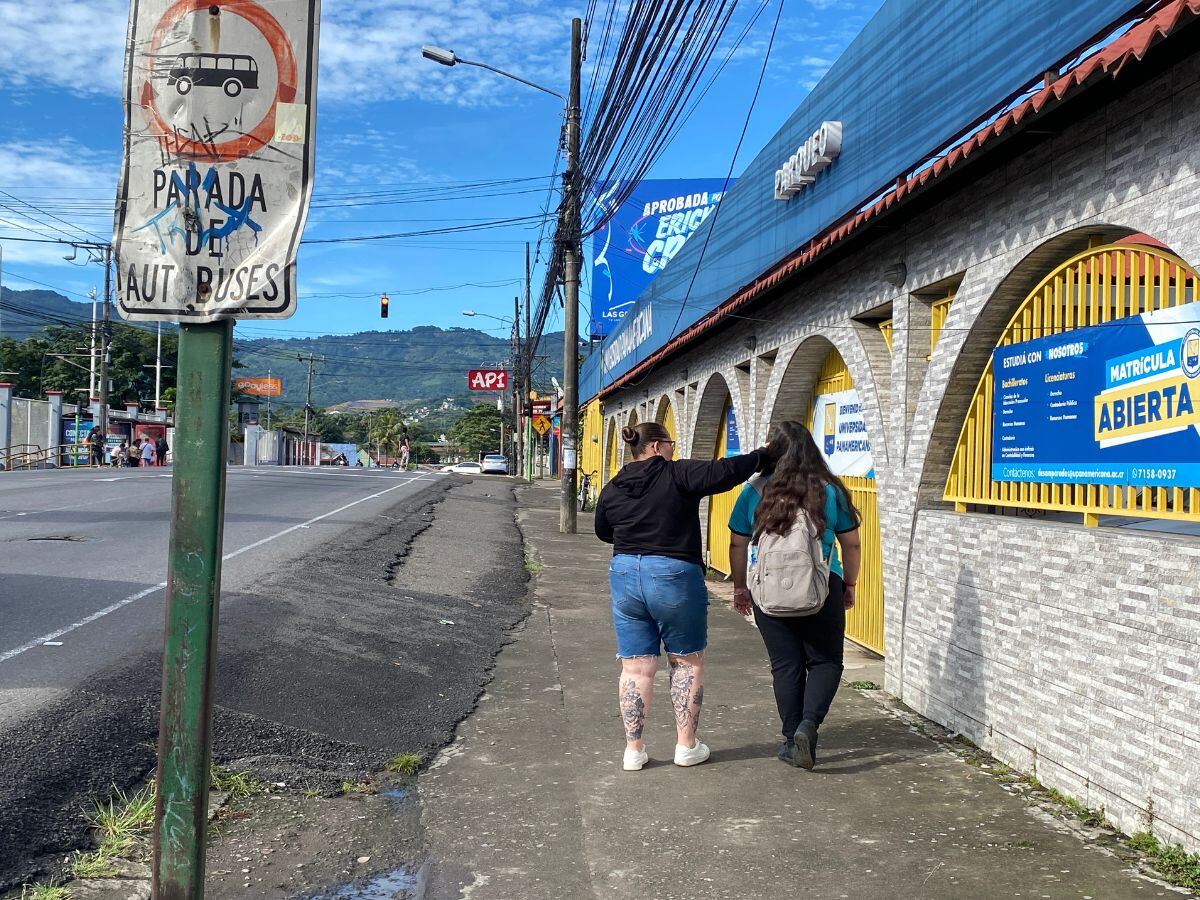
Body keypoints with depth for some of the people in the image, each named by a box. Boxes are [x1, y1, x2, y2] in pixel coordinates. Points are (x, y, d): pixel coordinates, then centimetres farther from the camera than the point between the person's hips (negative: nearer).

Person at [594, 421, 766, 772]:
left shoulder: (612, 489, 7)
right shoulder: (678, 474, -10)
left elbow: (603, 532, 21)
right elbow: (724, 472, -17)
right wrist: (761, 456, -3)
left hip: (625, 576, 4)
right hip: (675, 576, -4)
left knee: (635, 667, 9)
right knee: (687, 662, 12)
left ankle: (633, 749, 13)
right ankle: (686, 746, 17)